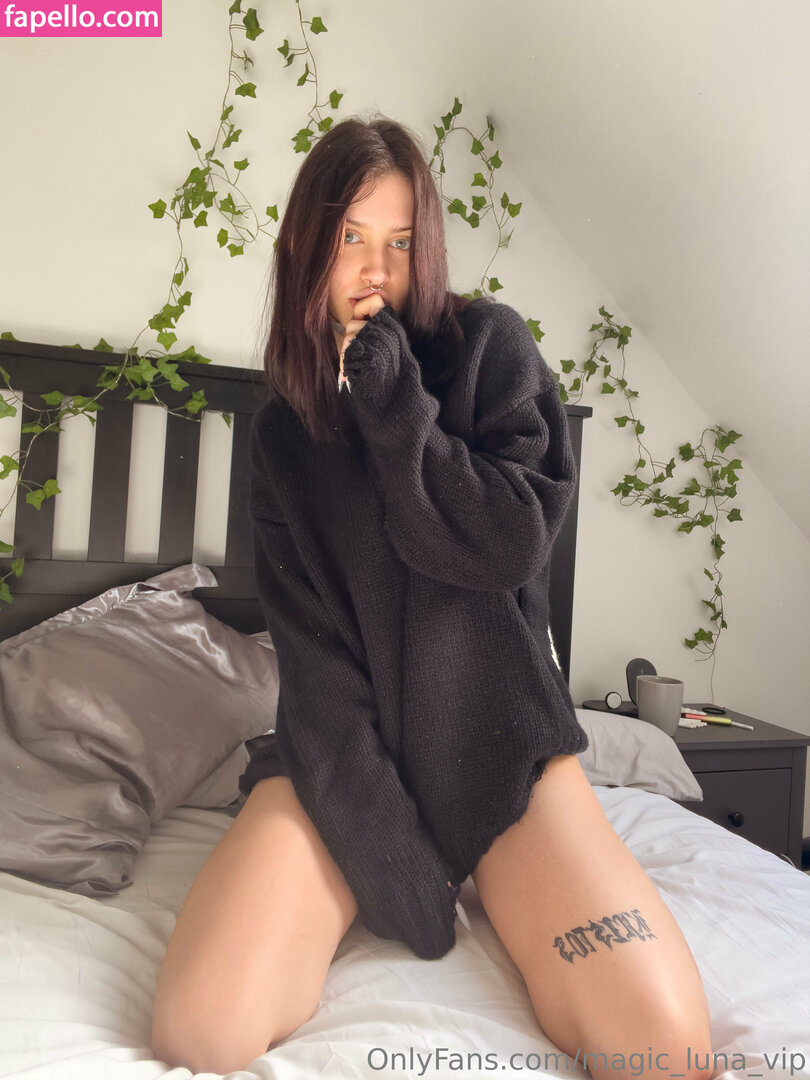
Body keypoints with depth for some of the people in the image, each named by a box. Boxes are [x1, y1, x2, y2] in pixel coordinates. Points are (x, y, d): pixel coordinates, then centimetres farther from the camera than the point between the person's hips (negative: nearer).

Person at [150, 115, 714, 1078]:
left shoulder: (489, 346, 1)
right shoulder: (283, 428, 4)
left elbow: (514, 542, -12)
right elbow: (311, 646, -6)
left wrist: (392, 399, -14)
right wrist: (377, 840, -15)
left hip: (496, 727, 0)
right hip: (344, 744, 1)